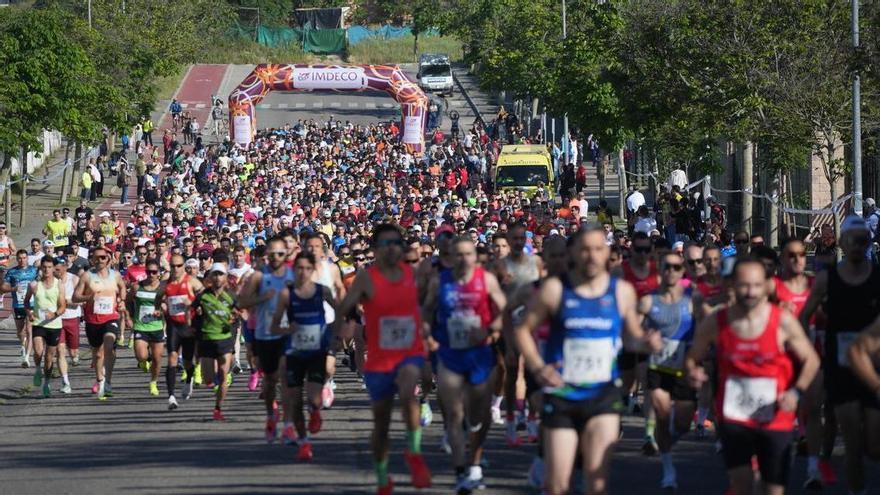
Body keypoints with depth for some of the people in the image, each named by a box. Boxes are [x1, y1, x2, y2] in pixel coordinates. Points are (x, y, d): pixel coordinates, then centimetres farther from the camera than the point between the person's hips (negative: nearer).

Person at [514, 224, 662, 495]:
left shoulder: (621, 292, 2)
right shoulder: (555, 289, -4)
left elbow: (631, 335, 15)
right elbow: (524, 329, 1)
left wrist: (645, 341, -9)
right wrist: (538, 367, -14)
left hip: (603, 394, 1)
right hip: (561, 395, -1)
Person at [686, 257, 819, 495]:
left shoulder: (783, 322, -11)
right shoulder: (714, 323, -7)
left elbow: (811, 360, 0)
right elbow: (693, 358, 7)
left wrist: (796, 391, -16)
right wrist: (693, 373, -16)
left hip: (776, 419, -1)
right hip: (734, 416, 1)